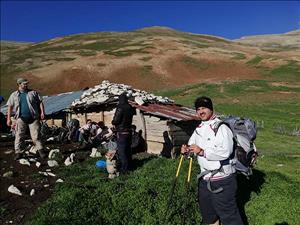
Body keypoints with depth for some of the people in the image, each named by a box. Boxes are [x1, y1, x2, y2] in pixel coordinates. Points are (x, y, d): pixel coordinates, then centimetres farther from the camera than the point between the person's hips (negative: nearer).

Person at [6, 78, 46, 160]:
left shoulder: (33, 92, 10)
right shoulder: (14, 95, 12)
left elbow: (40, 102, 8)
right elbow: (10, 106, 11)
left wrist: (42, 112, -3)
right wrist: (8, 118, 5)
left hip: (33, 118, -1)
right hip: (21, 118, 1)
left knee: (36, 135, -2)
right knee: (19, 135, 1)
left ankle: (40, 150, 5)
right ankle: (19, 152, 10)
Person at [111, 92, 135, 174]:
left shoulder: (120, 108, -18)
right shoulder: (130, 108, 5)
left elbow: (116, 120, -19)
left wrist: (113, 122, 1)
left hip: (121, 133, -8)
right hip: (129, 131, 8)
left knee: (121, 151, -1)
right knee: (128, 150, 17)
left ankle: (124, 169, 3)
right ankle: (129, 166, 27)